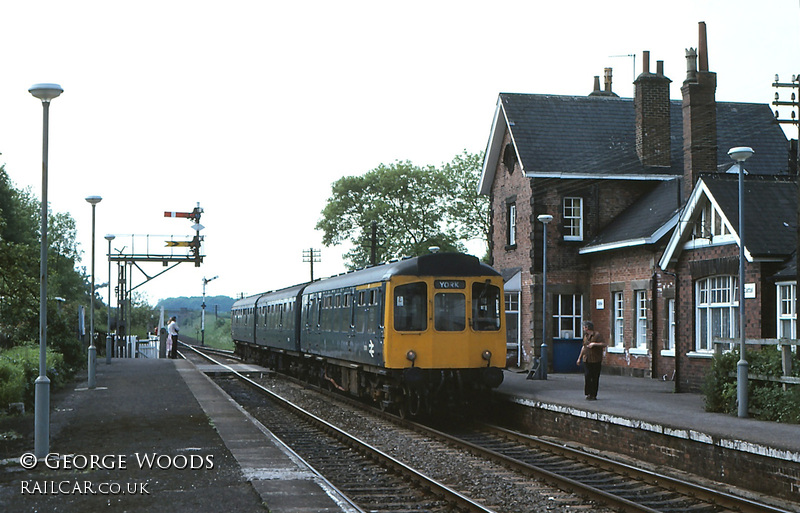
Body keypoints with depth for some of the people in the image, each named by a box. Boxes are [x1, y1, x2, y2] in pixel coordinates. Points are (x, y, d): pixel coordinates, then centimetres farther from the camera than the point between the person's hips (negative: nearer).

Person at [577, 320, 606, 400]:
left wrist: (594, 344, -21)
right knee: (587, 376, -6)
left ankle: (594, 395, 8)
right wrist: (579, 358, 26)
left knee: (595, 378, 0)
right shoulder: (586, 336, 15)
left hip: (596, 360, -5)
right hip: (586, 360, 5)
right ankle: (588, 394, 1)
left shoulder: (597, 335, -7)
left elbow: (604, 344, -16)